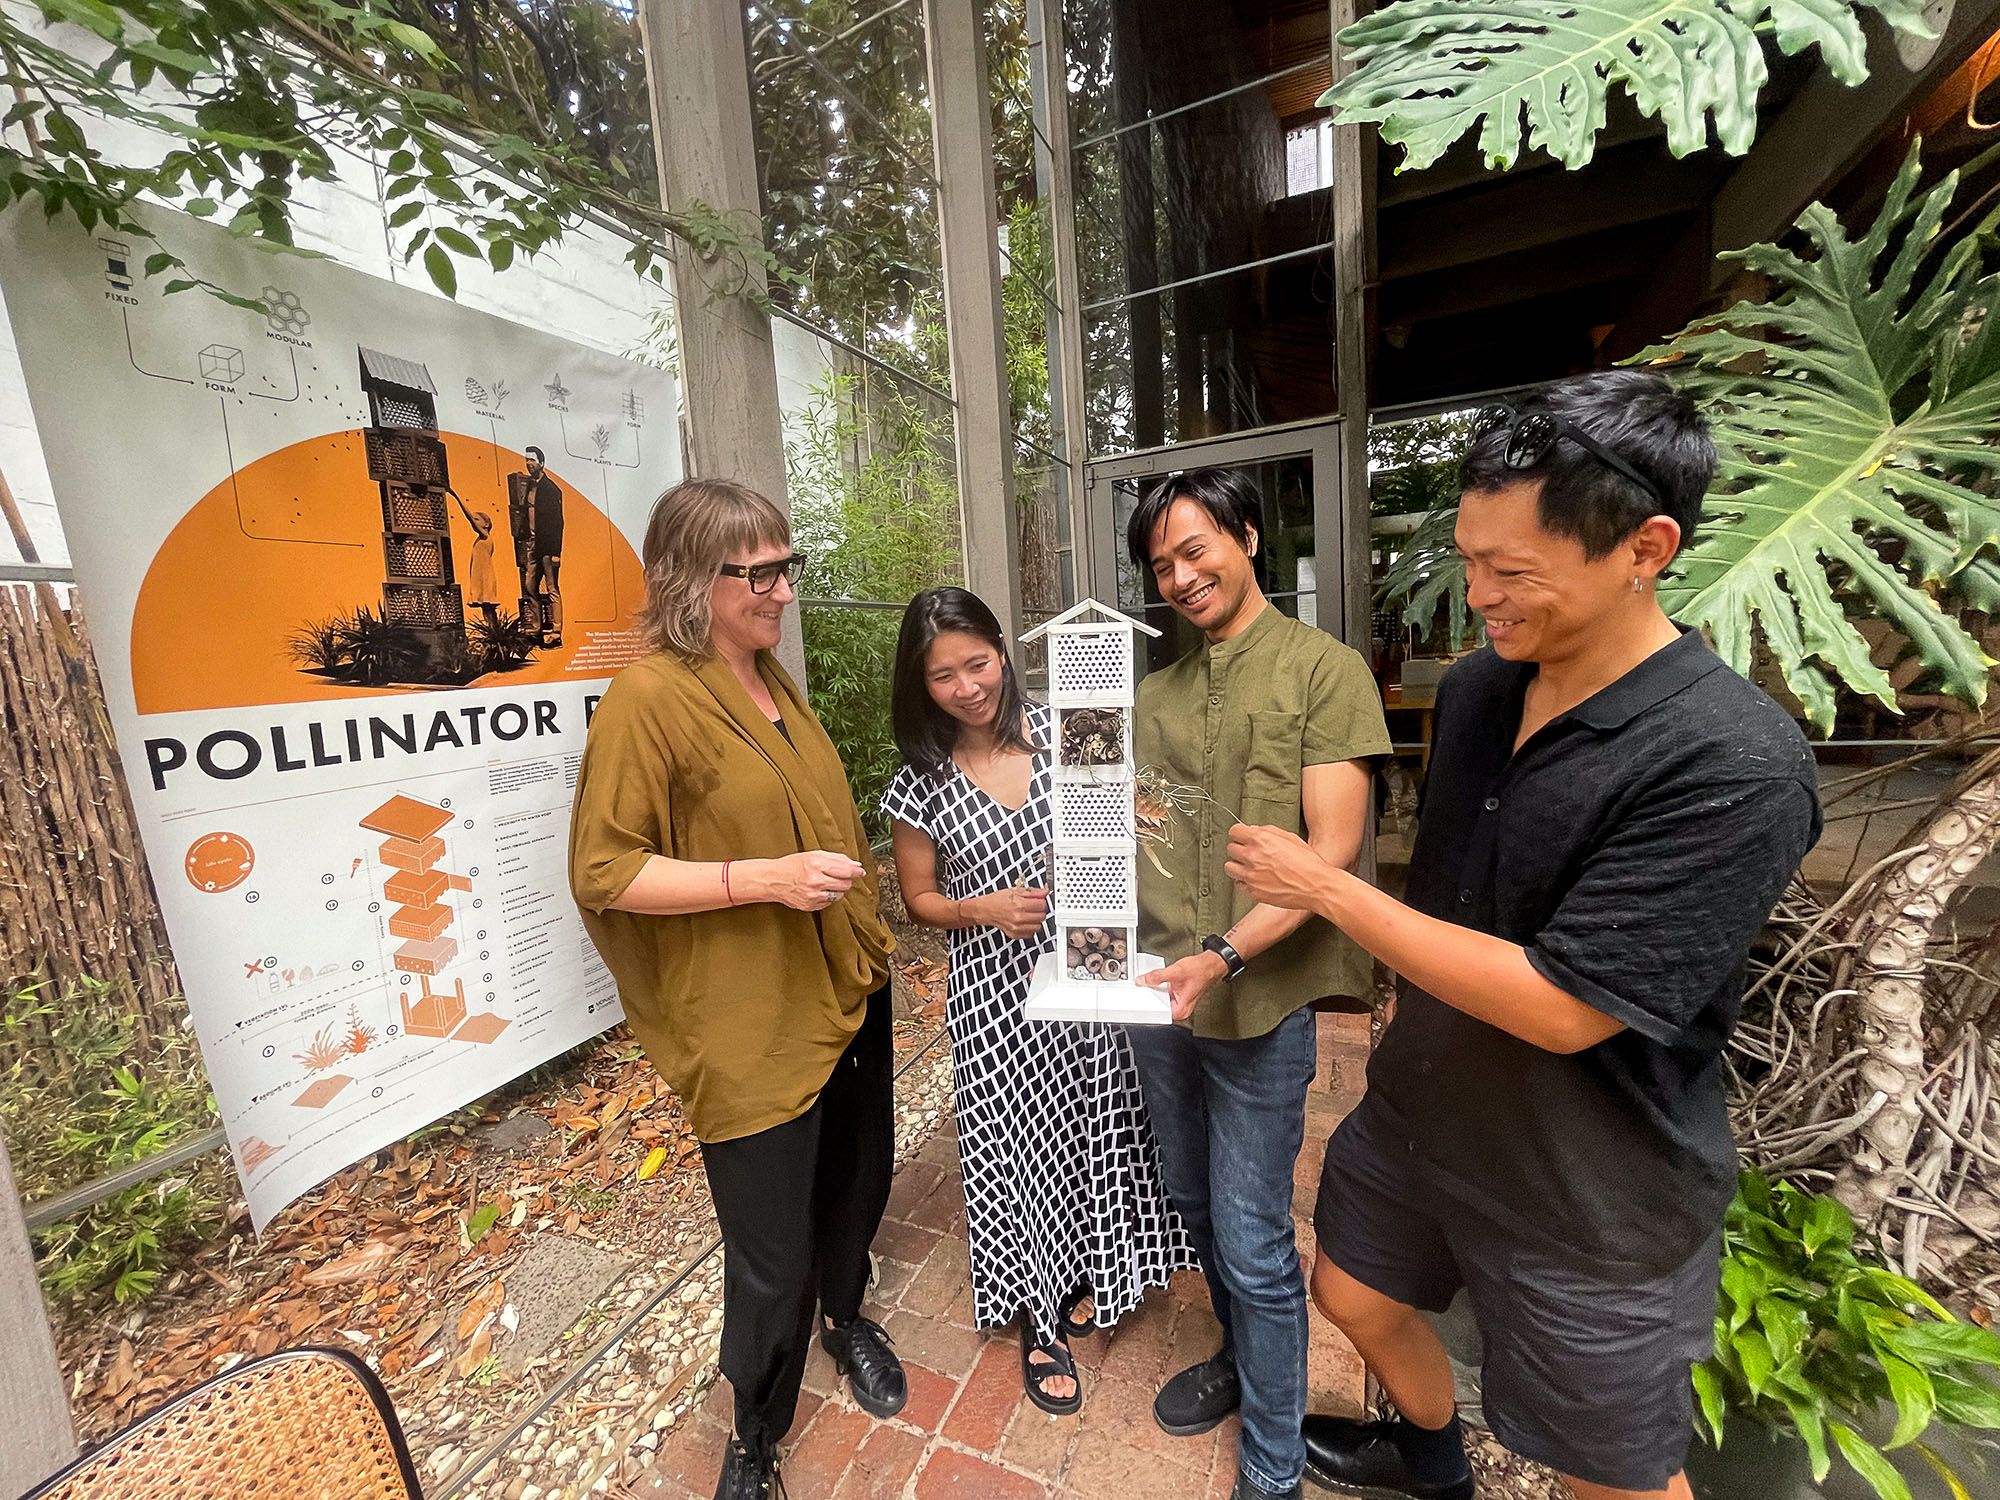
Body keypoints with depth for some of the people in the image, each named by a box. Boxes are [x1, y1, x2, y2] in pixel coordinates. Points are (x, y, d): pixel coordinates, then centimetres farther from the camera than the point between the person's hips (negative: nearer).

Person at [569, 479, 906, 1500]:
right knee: (772, 1261, 11)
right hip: (753, 1029, -7)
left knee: (858, 1184, 25)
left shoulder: (770, 676, 7)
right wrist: (767, 878, -25)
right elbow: (600, 871, -17)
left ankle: (846, 1317, 57)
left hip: (847, 993, 8)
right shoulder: (647, 698, -17)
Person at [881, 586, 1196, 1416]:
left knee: (1098, 1126, 17)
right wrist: (987, 909, -16)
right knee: (1017, 1144, 12)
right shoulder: (921, 784, -7)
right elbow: (920, 898, 1)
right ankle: (1039, 1319, 42)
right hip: (997, 991, -1)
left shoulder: (1060, 731, -5)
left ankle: (1089, 1276, 49)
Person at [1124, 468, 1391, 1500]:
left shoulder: (1323, 669, -7)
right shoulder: (1155, 695, 8)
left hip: (1257, 1002, -5)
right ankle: (1240, 1357, 51)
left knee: (1254, 1246, 9)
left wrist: (1222, 956, -24)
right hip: (1156, 992, 6)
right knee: (1195, 1206, 23)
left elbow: (1331, 853, -15)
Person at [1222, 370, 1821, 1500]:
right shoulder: (1475, 687, -6)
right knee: (1356, 1298, 27)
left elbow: (1560, 1008, -29)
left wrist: (1325, 888, -24)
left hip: (1591, 1202, -6)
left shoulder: (1736, 767, -28)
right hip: (1416, 1112, 7)